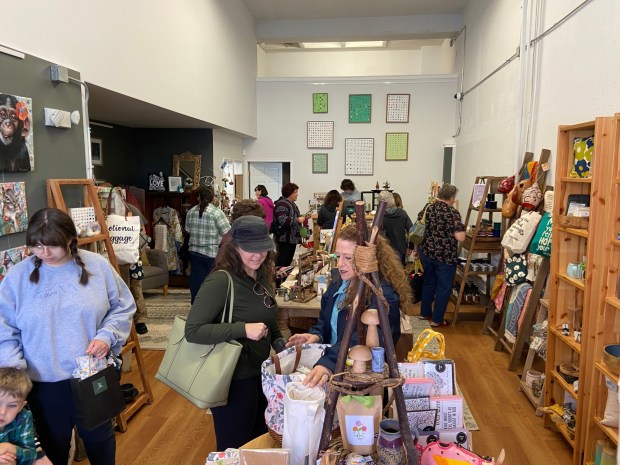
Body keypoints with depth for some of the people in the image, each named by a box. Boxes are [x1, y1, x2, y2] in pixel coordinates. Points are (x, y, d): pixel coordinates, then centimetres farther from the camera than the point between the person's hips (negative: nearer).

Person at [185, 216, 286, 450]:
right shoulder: (220, 281, -23)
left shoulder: (261, 277, 2)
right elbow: (193, 331, -26)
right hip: (234, 379, -8)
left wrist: (280, 343, 0)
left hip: (260, 373, 8)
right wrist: (243, 329, -32)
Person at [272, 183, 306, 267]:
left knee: (289, 261, 12)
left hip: (292, 238, 10)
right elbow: (283, 221, -27)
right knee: (282, 262, -10)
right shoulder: (281, 204, -14)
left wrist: (303, 217, 17)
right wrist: (297, 220, -24)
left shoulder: (292, 204, 18)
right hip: (284, 239, -10)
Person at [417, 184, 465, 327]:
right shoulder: (452, 212, -14)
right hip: (445, 256, -6)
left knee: (428, 283, 21)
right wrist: (460, 228, 1)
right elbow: (460, 238, -18)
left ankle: (424, 313, 32)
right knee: (444, 287, 7)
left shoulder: (426, 208, 4)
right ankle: (437, 319, 14)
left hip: (426, 252, 6)